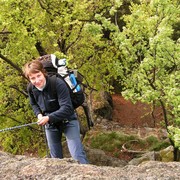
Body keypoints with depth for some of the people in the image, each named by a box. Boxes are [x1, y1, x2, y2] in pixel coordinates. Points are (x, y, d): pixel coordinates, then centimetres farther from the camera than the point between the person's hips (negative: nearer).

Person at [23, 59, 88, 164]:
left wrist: (48, 118, -32)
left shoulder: (58, 84, -27)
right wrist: (39, 114, -7)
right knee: (56, 158, 16)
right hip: (50, 124, 6)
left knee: (78, 156, -16)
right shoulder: (31, 89, -9)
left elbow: (67, 108, -29)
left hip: (67, 121, -5)